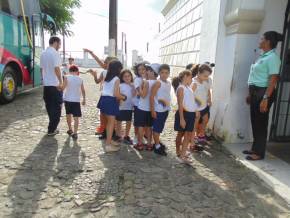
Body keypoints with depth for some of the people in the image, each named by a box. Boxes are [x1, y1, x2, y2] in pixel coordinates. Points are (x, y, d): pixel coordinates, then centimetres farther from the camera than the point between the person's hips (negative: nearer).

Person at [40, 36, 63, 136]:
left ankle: (52, 127, 25)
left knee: (49, 107, 15)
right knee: (56, 108, 2)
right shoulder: (55, 53, -12)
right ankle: (51, 130, 6)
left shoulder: (43, 53, 12)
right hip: (55, 85, -8)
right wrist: (61, 82, -17)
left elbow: (42, 68, 17)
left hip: (46, 84, 8)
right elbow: (56, 68, -20)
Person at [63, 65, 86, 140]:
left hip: (67, 99, 1)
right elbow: (83, 91, 10)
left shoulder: (67, 77, -2)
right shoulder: (80, 79, 5)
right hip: (76, 100, 0)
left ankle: (70, 130, 35)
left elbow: (63, 87, -11)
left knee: (68, 115, 21)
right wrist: (84, 99, 22)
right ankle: (75, 133, -14)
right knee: (76, 117, -3)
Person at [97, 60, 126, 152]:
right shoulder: (116, 79, -11)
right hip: (111, 101, -8)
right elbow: (116, 94, -17)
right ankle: (108, 145, 6)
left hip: (104, 99, 8)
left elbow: (107, 90, 12)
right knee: (111, 123, 1)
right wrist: (123, 97, 2)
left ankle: (109, 140, 33)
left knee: (109, 122, 21)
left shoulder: (106, 77, 12)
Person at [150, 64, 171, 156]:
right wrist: (152, 110, -18)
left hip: (166, 109, 7)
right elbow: (152, 96, -17)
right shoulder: (158, 83, -14)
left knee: (160, 127, 19)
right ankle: (157, 146, 14)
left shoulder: (169, 83, 8)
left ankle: (157, 142, 34)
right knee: (157, 128, 4)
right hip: (158, 109, -7)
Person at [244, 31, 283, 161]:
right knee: (255, 121, 14)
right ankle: (255, 148, 26)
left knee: (260, 122, -2)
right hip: (256, 92, 9)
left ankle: (259, 153, 9)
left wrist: (265, 98, -24)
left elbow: (273, 80, -19)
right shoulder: (263, 56, 16)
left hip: (263, 93, -9)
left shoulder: (272, 58, -12)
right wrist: (250, 94, 19)